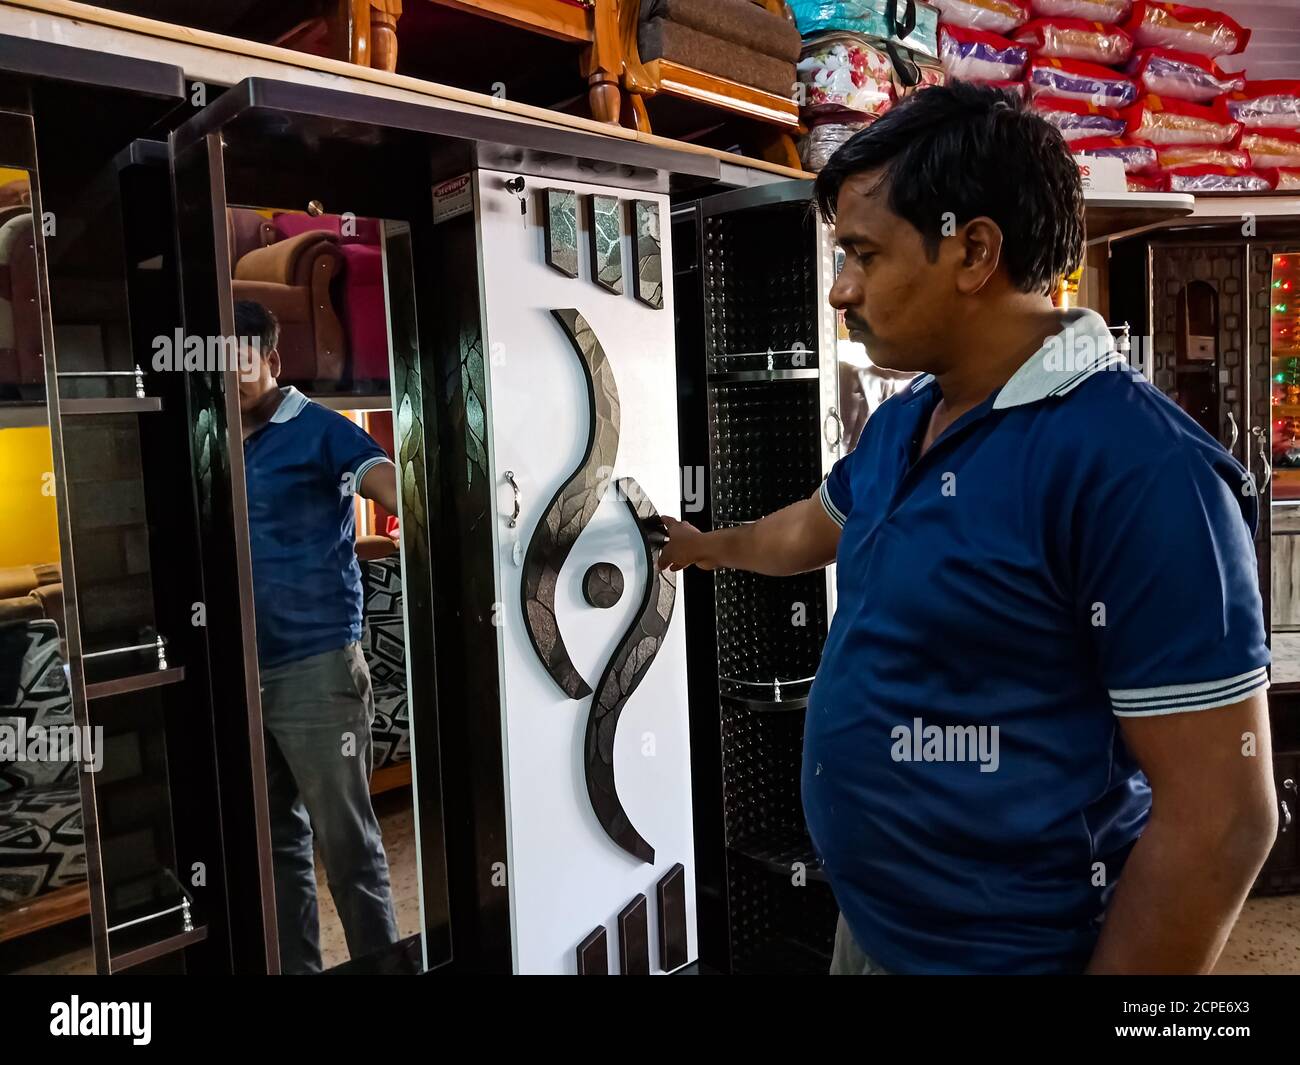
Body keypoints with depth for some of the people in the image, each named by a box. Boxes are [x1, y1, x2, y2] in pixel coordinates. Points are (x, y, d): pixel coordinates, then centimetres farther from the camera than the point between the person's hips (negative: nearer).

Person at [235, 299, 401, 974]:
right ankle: (294, 966, 31)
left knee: (345, 839, 2)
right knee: (275, 839, 17)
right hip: (244, 671, 6)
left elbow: (390, 485, -21)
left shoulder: (317, 431, -6)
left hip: (316, 667, -6)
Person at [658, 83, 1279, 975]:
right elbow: (815, 529, 22)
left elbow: (1219, 819, -23)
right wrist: (705, 548, 37)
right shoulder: (901, 424, 1)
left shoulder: (1139, 467, -25)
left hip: (1012, 950, -7)